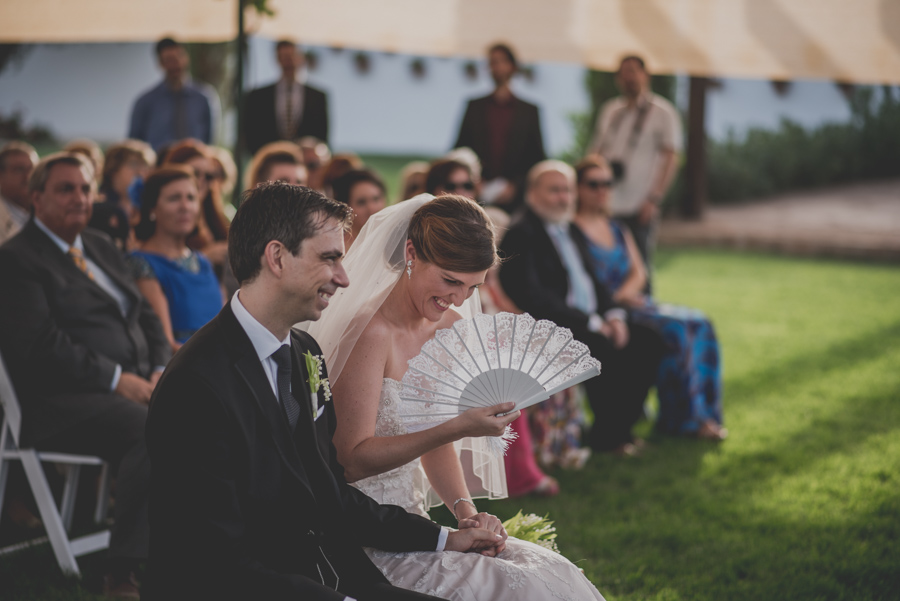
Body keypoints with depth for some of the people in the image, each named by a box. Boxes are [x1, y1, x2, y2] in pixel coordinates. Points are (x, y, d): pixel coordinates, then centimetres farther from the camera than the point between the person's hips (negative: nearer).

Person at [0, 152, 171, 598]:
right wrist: (116, 379, -15)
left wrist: (160, 372, 3)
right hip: (63, 403, -8)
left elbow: (146, 317, 23)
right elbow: (41, 344, -14)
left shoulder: (102, 248, 24)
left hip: (136, 388, 8)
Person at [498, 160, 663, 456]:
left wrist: (613, 315, 0)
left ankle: (623, 422, 4)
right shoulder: (521, 232, -13)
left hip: (590, 319, 9)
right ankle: (605, 436, -11)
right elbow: (531, 298, -22)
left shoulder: (569, 230, 17)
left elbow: (592, 280, 22)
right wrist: (590, 323, -20)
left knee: (647, 340, -4)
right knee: (604, 350, -29)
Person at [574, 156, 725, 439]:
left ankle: (701, 413, -7)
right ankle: (681, 418, -15)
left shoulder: (618, 229, 20)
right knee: (674, 330, -25)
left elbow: (638, 272, 13)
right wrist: (611, 301, -21)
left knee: (699, 325, -9)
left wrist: (624, 293, -8)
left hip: (630, 302, 8)